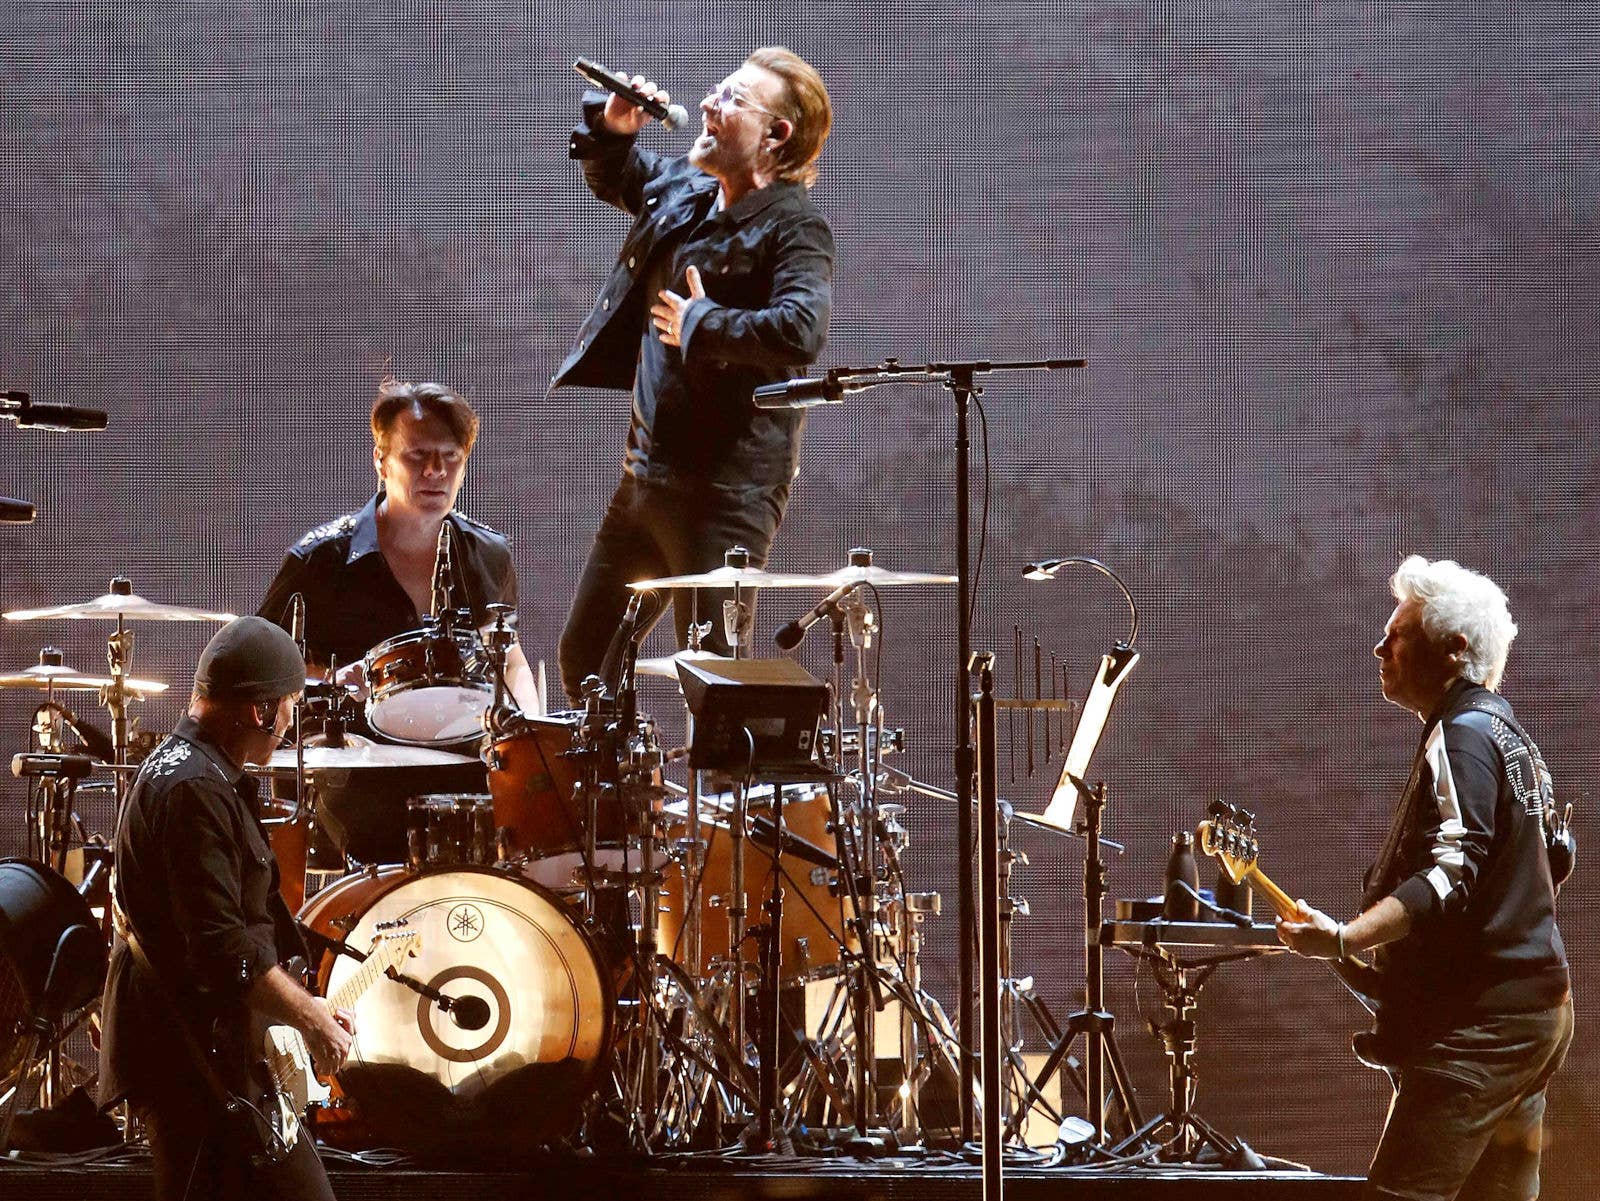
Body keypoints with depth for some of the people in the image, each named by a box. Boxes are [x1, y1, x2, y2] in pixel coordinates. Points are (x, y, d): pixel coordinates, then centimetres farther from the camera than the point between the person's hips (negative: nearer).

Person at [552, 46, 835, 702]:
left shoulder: (794, 229, -14)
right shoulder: (683, 189, 10)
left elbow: (801, 333, -32)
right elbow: (612, 177, 30)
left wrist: (701, 325, -20)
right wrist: (612, 125, 8)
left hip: (727, 489, -9)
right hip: (647, 470, 9)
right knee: (584, 658, 16)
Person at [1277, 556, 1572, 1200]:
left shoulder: (1462, 736, -12)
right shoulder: (1510, 733, 20)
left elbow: (1451, 878, -24)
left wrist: (1344, 938, -36)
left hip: (1476, 1024, -11)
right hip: (1536, 1007, 11)